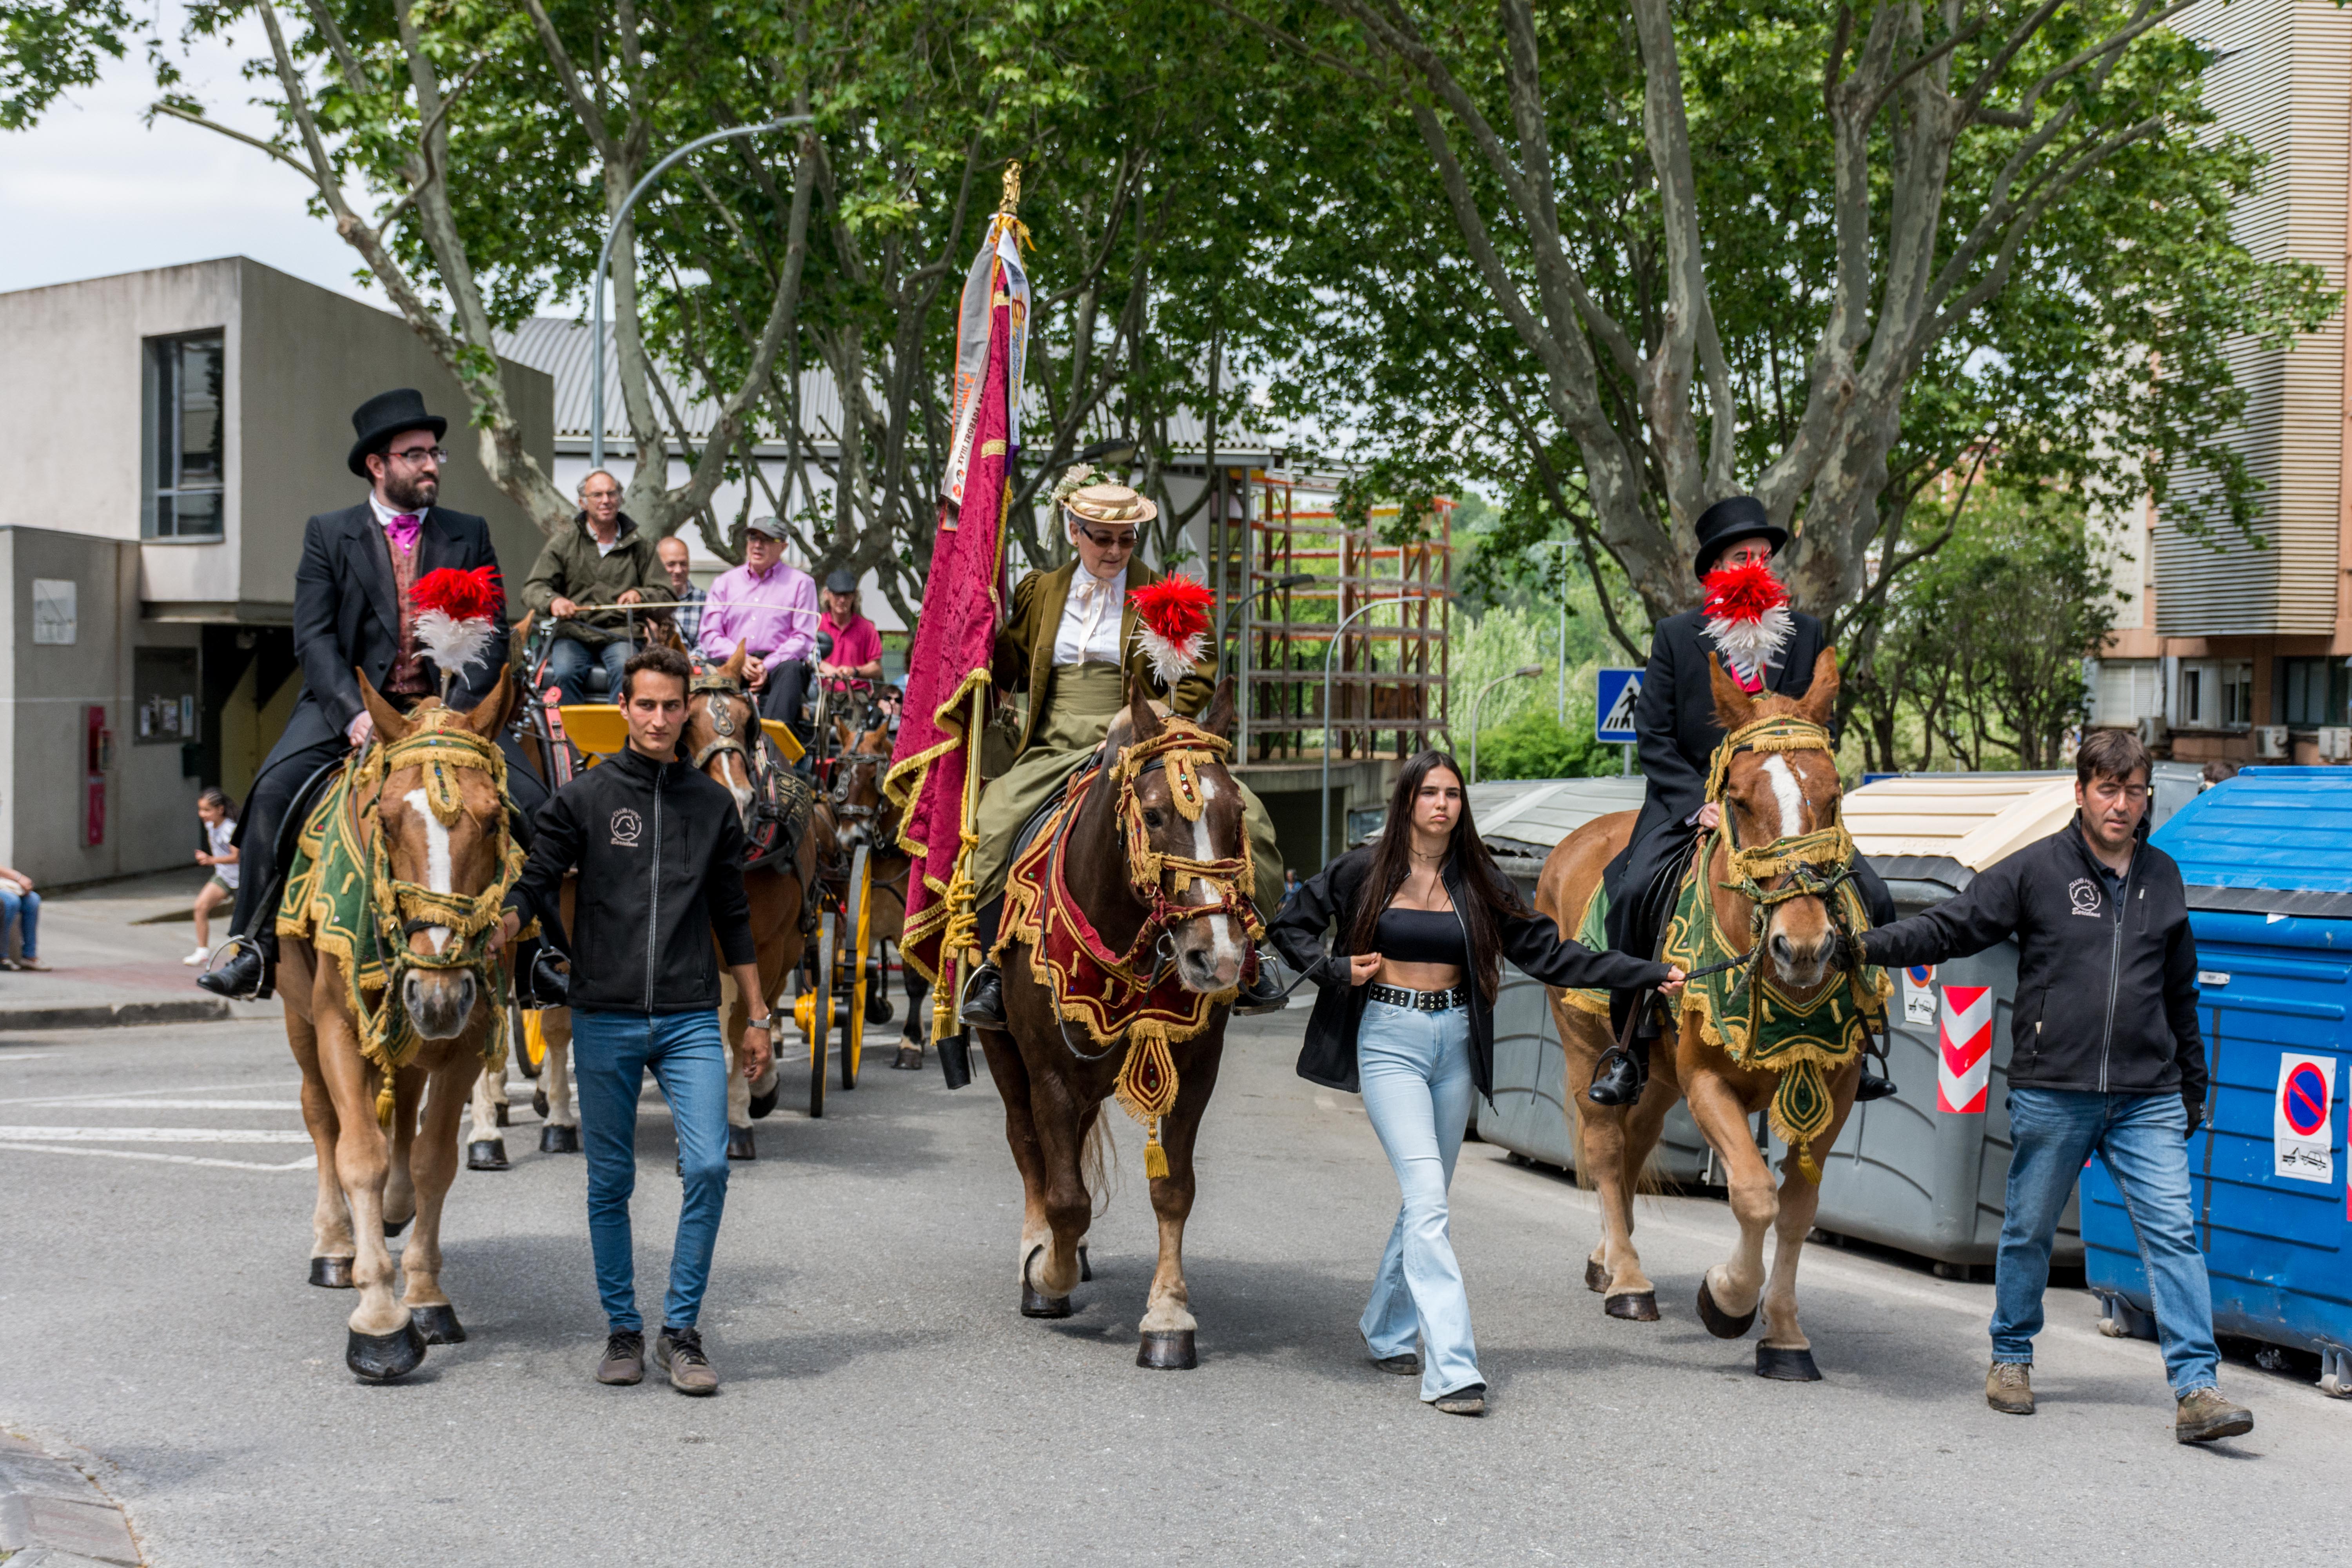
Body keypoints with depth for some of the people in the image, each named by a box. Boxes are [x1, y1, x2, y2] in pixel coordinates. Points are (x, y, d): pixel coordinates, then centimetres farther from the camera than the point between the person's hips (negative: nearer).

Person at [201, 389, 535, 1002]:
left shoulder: (469, 535, 10)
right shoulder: (328, 534, 6)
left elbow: (493, 635, 3)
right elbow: (313, 638, -3)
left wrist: (456, 709, -13)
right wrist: (353, 712, -19)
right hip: (350, 704, -1)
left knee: (531, 801, -21)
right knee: (274, 790, -25)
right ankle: (255, 945, -14)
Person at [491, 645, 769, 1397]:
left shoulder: (713, 803, 10)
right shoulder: (584, 797, 3)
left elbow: (733, 918, 15)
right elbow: (536, 882, -2)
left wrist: (758, 1016, 14)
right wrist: (499, 934, -24)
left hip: (691, 1021, 1)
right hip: (604, 1019, -1)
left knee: (708, 1166, -11)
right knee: (610, 1182, 6)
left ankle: (682, 1329, 1)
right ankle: (623, 1329, 19)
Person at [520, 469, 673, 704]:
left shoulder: (639, 544, 12)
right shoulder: (562, 541, 10)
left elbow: (665, 595, 12)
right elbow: (533, 589, 5)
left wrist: (640, 595, -12)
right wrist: (553, 601, -19)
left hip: (620, 634, 0)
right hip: (572, 634, 0)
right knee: (565, 672, -31)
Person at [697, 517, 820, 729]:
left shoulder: (801, 583, 13)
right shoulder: (725, 582, 20)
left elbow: (803, 638, 3)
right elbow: (710, 634, 11)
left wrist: (768, 665, -13)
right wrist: (741, 659, -10)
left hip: (775, 665, -2)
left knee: (791, 669, -35)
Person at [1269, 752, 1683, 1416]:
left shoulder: (1479, 882, 5)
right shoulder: (1365, 871, -2)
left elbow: (1550, 954, 4)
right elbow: (1289, 925, 9)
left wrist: (1649, 974, -1)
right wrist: (1336, 970, -7)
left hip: (1454, 1044, 4)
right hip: (1389, 1040, -4)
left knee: (1426, 1200, 11)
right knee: (1427, 1197, -14)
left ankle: (1387, 1331, 31)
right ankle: (1452, 1369, -18)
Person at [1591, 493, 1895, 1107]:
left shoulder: (1807, 634, 8)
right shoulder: (1676, 635, 2)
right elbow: (1653, 734, -2)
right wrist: (1700, 804, -15)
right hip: (1690, 802, -2)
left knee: (1870, 899, -14)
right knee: (1636, 890, -27)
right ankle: (1631, 1045, -13)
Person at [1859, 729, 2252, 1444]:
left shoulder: (2163, 878, 11)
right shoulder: (2036, 870, -2)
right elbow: (1952, 927, -4)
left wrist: (2192, 1084, 24)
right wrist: (1872, 946, -19)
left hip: (2146, 1098, 3)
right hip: (2051, 1093, -2)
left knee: (2174, 1233, -6)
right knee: (2030, 1230, 9)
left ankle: (2197, 1389, -5)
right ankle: (2011, 1358, 29)